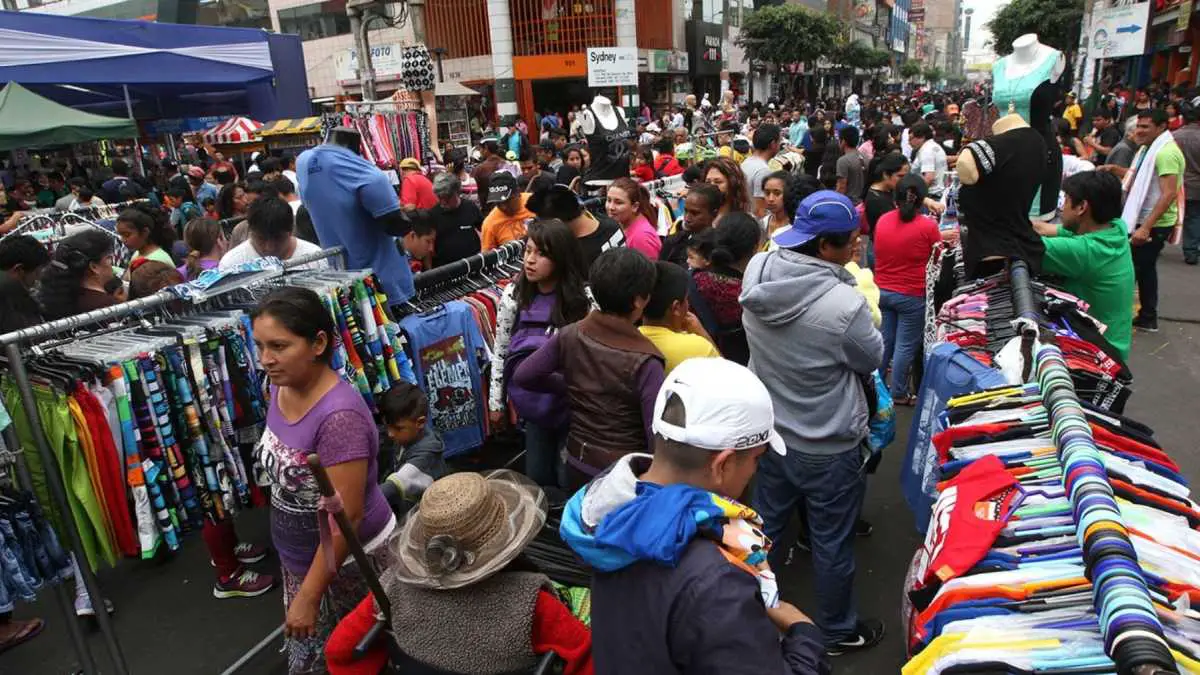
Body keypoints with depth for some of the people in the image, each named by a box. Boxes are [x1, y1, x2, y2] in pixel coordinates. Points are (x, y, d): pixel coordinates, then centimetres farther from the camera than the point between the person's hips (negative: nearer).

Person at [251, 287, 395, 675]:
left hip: (348, 563, -8)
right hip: (300, 558, 8)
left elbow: (346, 516, -28)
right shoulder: (282, 387, -6)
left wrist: (309, 596, -20)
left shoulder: (339, 416, -32)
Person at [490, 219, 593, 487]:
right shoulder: (514, 294, -6)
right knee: (537, 478, 14)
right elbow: (500, 351, 2)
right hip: (533, 402, 3)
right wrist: (496, 401, 6)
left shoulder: (583, 297, -14)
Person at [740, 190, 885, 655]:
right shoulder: (844, 304, -30)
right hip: (829, 447, -6)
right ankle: (838, 633, 39)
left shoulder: (758, 271, -13)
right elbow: (872, 359, -11)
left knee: (765, 527, 23)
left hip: (770, 433, 6)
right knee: (832, 544, 15)